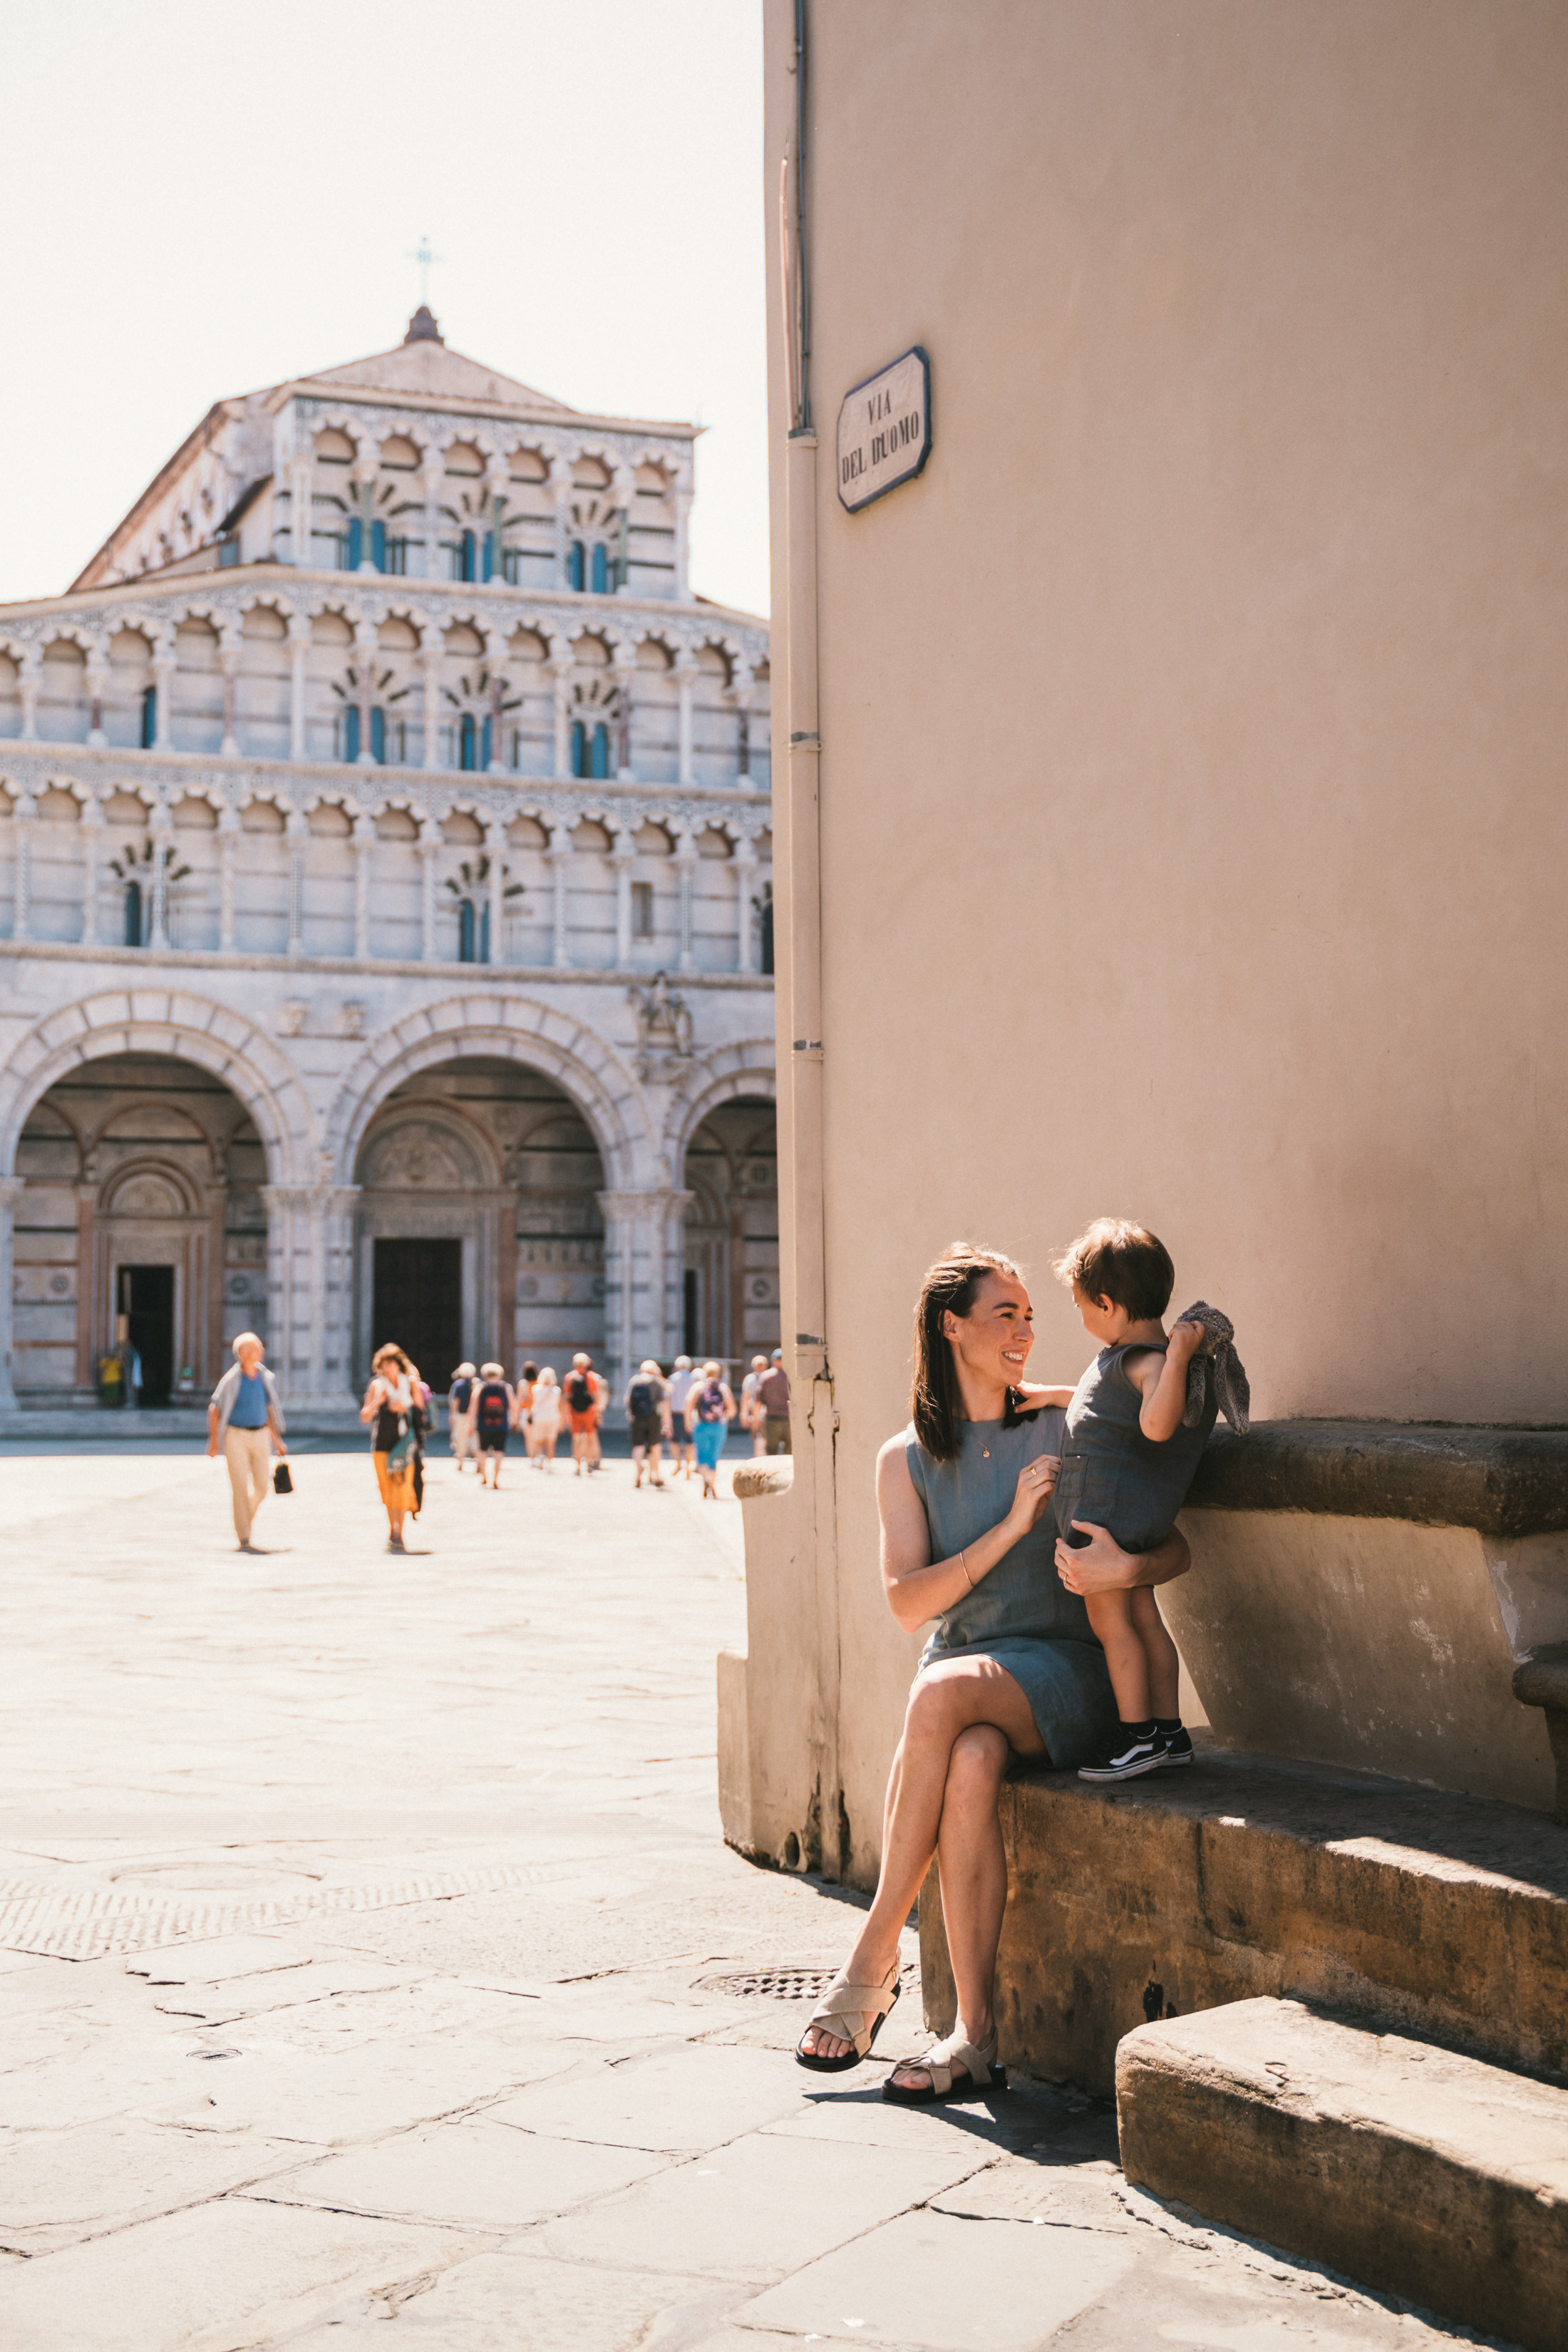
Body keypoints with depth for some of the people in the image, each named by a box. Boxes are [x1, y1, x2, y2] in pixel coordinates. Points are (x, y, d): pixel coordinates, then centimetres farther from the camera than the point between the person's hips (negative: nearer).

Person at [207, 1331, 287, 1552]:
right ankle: (243, 1539, -7)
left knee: (262, 1485, 1)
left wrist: (276, 1439, 17)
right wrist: (214, 1439, -7)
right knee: (240, 1486, -9)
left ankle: (245, 1517, 31)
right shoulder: (232, 1380, -8)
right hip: (236, 1435, -4)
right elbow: (214, 1408, -2)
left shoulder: (266, 1378, 6)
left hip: (260, 1435, 4)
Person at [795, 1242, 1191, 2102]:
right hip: (961, 1670, 1)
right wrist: (1013, 1526, -14)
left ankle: (875, 1957, -26)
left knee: (942, 1690, -34)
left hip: (1062, 1673, -1)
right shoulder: (906, 1458, 8)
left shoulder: (1063, 1427, 5)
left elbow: (1175, 1548, 4)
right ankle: (975, 2036, -30)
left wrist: (1128, 1568, -20)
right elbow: (906, 1601, -4)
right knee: (971, 1763, -35)